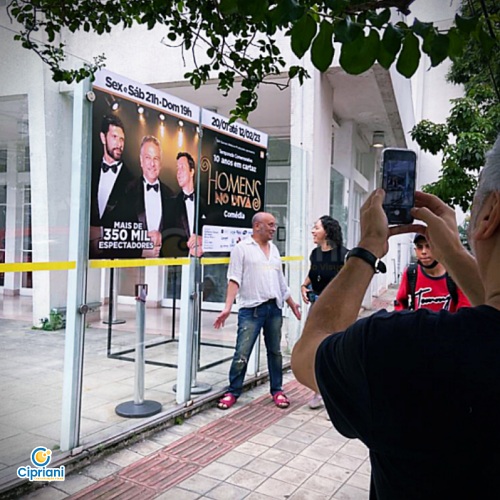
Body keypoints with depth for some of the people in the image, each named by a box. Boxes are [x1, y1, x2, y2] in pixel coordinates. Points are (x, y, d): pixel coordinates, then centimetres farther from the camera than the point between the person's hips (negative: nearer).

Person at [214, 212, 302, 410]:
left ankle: (277, 390, 24)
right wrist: (227, 307, -19)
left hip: (274, 308, 6)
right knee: (242, 354, -3)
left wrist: (291, 303, 25)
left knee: (275, 351, 12)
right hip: (251, 309, -5)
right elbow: (234, 279, -10)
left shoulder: (274, 249, 14)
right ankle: (232, 392, 12)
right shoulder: (242, 248, -4)